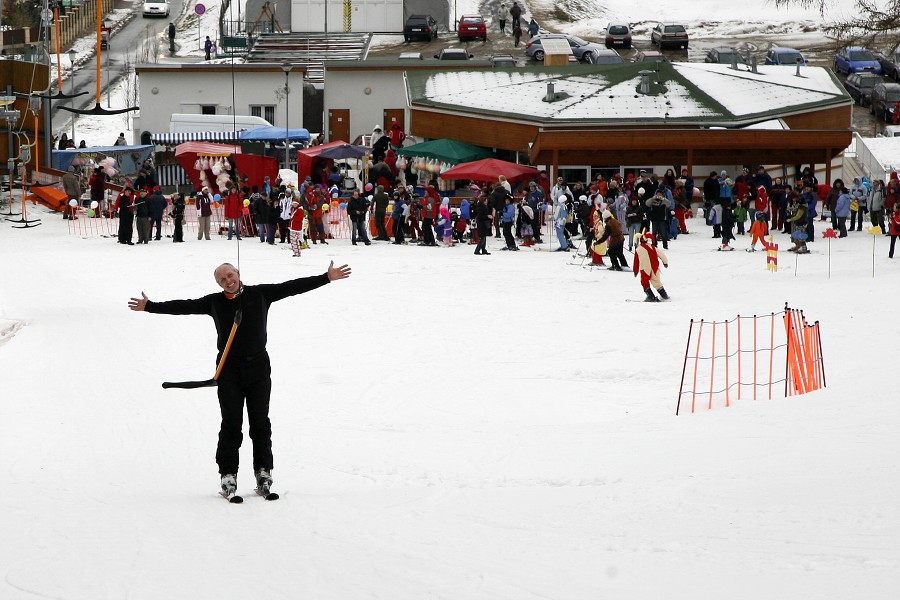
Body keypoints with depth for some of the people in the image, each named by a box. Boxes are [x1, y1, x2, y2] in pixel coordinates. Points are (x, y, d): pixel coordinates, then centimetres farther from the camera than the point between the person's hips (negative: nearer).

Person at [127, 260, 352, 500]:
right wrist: (150, 307, 2)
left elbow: (293, 287, 1)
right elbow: (184, 307, 6)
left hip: (258, 367, 0)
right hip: (229, 370, 0)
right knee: (231, 424, -2)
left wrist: (327, 278, -2)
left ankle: (263, 472, 14)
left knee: (260, 422, 5)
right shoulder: (214, 303, 4)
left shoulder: (260, 294, 2)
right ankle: (228, 475, 2)